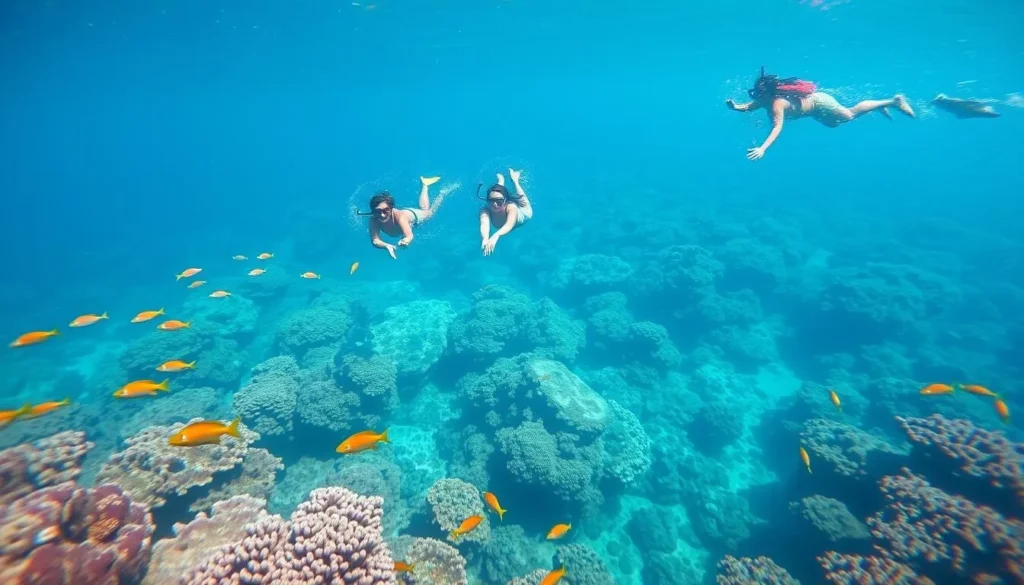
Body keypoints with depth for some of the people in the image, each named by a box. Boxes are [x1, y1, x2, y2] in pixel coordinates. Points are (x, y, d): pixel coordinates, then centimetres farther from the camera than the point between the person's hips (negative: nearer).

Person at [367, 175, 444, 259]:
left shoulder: (400, 216, -51)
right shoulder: (374, 220, -42)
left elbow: (410, 236, -60)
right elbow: (375, 240, -48)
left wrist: (404, 242, -85)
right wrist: (387, 246, -71)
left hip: (414, 216, -3)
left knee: (428, 212, 31)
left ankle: (425, 184, 49)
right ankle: (424, 186, 56)